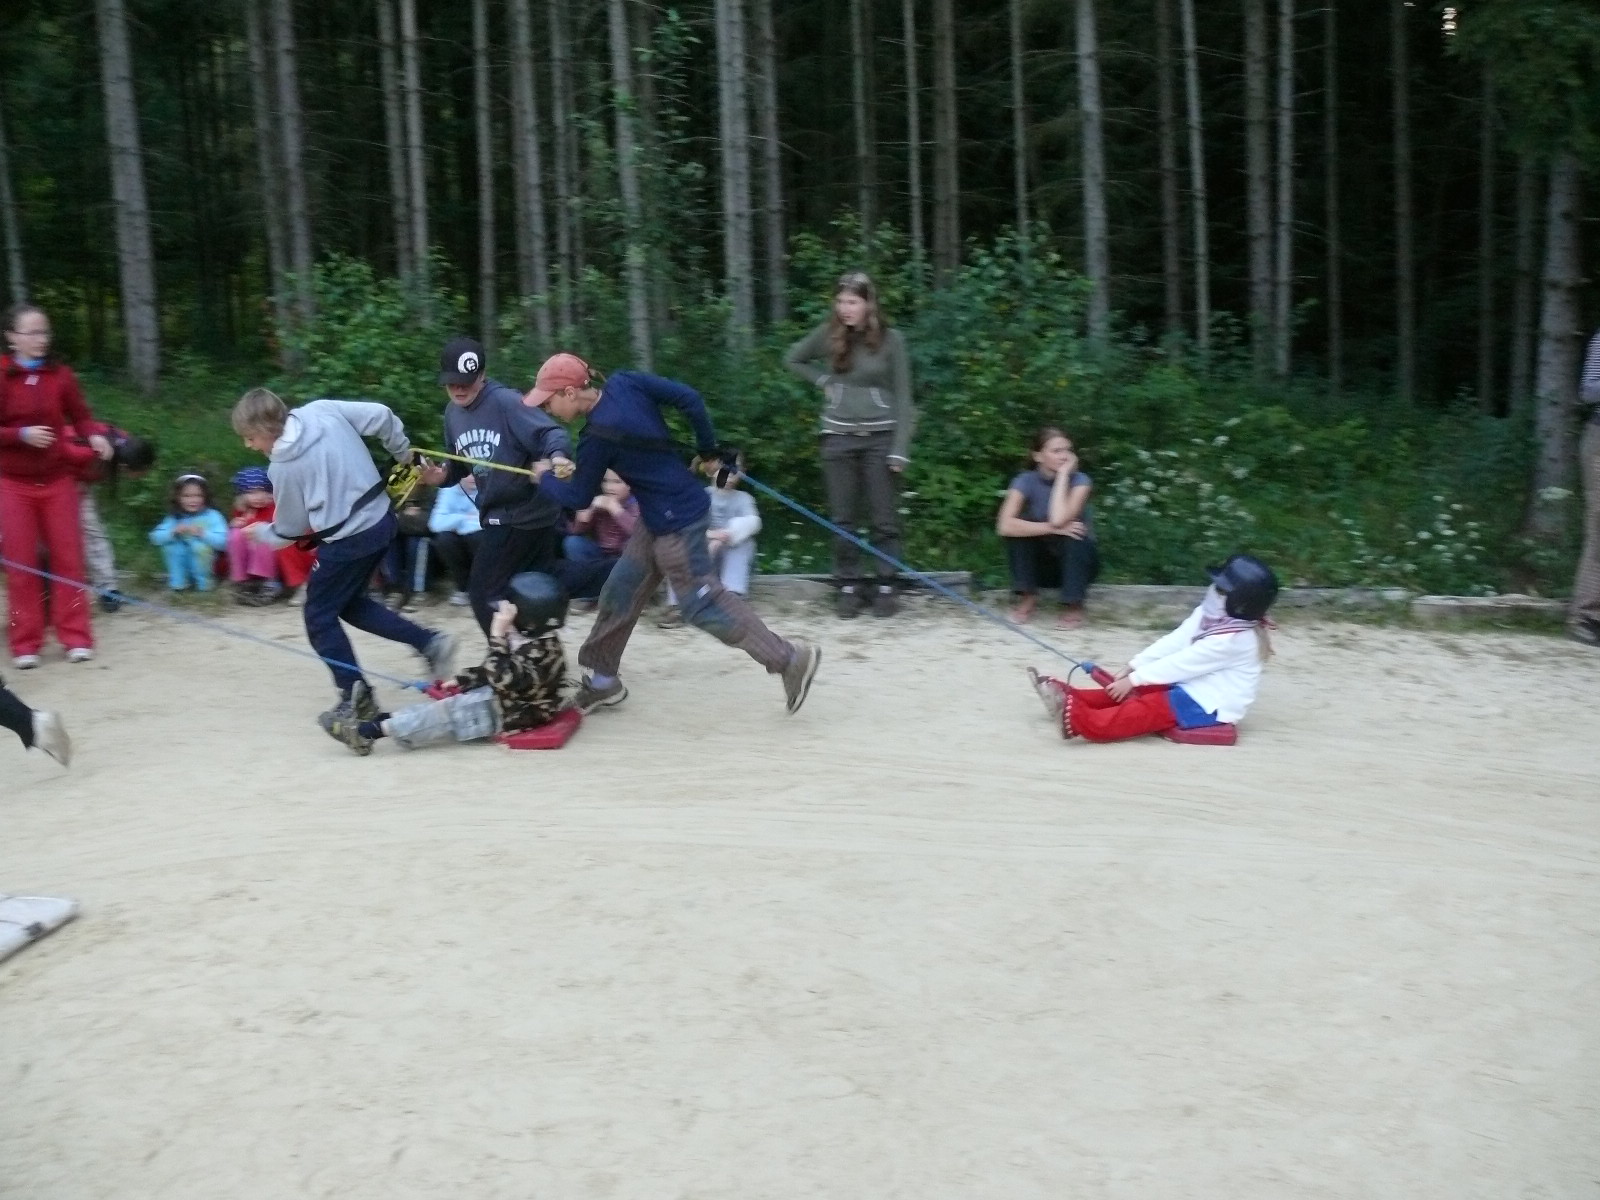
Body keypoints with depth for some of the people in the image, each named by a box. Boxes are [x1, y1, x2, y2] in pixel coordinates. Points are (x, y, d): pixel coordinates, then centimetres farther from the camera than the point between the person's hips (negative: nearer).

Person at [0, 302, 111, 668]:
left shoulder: (60, 375, -2)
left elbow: (80, 414, 2)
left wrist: (95, 435, -17)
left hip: (57, 479, 2)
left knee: (68, 557, 4)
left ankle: (75, 637, 12)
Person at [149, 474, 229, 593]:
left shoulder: (212, 516, -12)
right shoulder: (174, 518, -3)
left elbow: (222, 541, -23)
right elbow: (155, 538, -12)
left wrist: (202, 533, -35)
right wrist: (174, 532, -28)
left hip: (204, 562, -3)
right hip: (182, 564, 3)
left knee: (200, 545, -31)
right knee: (170, 545, -21)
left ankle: (203, 583, -12)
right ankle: (177, 582, -6)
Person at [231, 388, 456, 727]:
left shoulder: (282, 468, -12)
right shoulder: (323, 410, -2)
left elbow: (290, 530, 1)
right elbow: (380, 417, -2)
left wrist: (261, 532, 22)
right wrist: (404, 452, 14)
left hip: (348, 540, -7)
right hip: (381, 520, 7)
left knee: (319, 617, 10)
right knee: (349, 603, 23)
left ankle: (355, 695, 8)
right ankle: (429, 642, 13)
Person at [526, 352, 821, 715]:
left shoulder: (597, 437, -22)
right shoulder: (624, 382, -3)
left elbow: (578, 498, -7)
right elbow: (689, 398, -3)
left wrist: (544, 477, 12)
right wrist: (708, 450, 9)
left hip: (676, 521, -10)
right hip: (658, 518, 10)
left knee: (703, 603, -2)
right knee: (620, 593, 14)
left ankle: (790, 658, 3)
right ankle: (601, 679, 26)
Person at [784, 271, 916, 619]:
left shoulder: (891, 339, -4)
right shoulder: (828, 334, 1)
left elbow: (903, 397, -4)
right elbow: (793, 359, 19)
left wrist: (899, 449, -10)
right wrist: (823, 381, 3)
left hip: (880, 436, -2)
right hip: (838, 437, 2)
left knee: (884, 518, 2)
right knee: (843, 518, 6)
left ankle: (886, 587, 11)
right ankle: (848, 586, 14)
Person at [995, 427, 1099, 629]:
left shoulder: (1079, 480, -16)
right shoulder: (1025, 481, -13)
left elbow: (1058, 519, -36)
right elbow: (1004, 526, -31)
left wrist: (1063, 474, -26)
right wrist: (1053, 529, -35)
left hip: (1077, 563, -1)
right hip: (1041, 564, 1)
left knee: (1073, 534, -32)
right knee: (1017, 528, -24)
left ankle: (1074, 605, -14)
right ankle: (1027, 598, -10)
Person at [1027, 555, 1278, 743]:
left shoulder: (1232, 639, -26)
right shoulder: (1210, 614, 3)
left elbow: (1182, 662, -23)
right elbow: (1174, 642, 2)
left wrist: (1134, 679, -18)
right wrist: (1130, 668, -4)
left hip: (1212, 704, -10)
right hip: (1195, 687, 10)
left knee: (1143, 710, -26)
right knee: (1137, 690, -1)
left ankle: (1076, 717, -43)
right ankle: (1069, 697, -11)